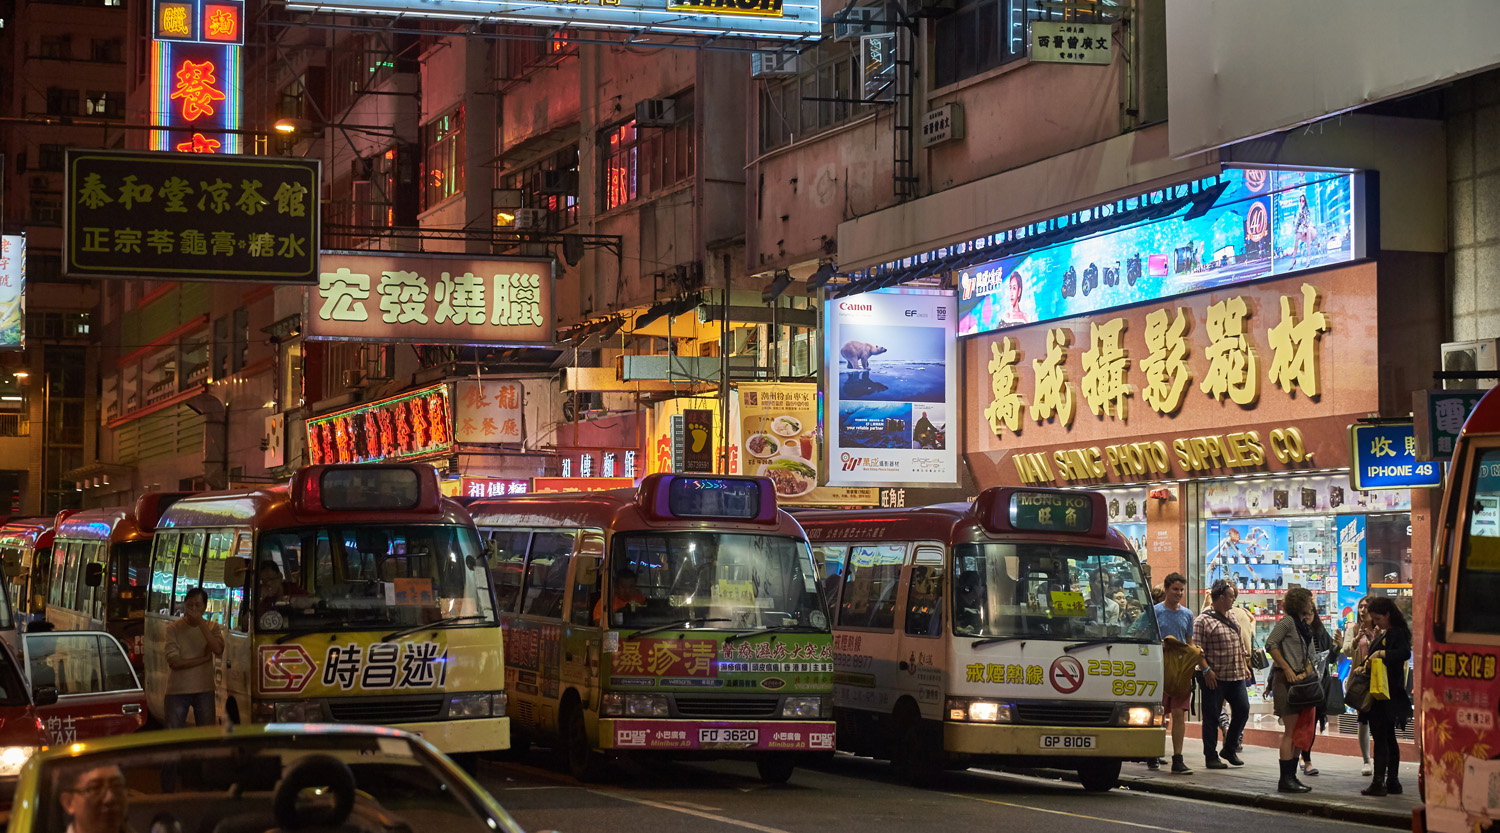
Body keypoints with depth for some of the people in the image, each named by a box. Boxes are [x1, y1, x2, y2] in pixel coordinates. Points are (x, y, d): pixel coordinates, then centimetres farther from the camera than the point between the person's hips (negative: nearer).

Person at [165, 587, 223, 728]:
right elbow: (174, 662, -14)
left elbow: (218, 650, -16)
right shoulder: (173, 629, -5)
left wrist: (201, 623, -18)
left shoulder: (212, 627, 4)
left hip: (204, 690, 2)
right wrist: (204, 658, -11)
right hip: (178, 690, -2)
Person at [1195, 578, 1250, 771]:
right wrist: (1206, 670, -18)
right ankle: (1211, 756, 7)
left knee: (1242, 710, 4)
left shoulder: (1233, 619, 16)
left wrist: (1245, 666, 17)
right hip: (1215, 677, -7)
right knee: (1212, 717, 0)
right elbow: (1198, 649, -13)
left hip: (1237, 676, 7)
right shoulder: (1204, 620, -8)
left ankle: (1229, 750, 20)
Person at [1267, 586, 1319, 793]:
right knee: (1290, 730, -10)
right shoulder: (1287, 622, -7)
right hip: (1286, 681, -9)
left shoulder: (1305, 627, 18)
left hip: (1301, 681, 9)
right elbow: (1271, 644, -15)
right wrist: (1287, 669, -17)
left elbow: (1309, 657, 17)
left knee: (1301, 731, 10)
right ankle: (1286, 778, -8)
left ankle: (1292, 776, 16)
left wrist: (1306, 673, -3)